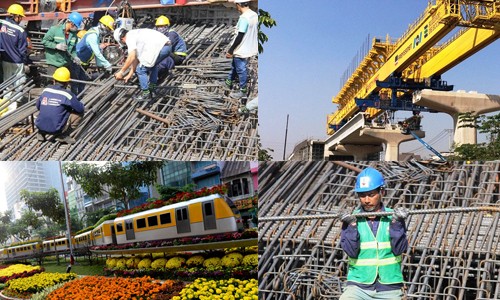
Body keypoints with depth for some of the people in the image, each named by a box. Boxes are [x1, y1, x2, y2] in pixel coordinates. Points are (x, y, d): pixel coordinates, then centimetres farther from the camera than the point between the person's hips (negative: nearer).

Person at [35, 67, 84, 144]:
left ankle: (41, 133, 17)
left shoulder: (45, 90, 5)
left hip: (40, 126, 6)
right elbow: (81, 109, -6)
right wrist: (81, 105, 17)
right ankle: (63, 136, -2)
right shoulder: (67, 95, -12)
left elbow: (38, 106, 18)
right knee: (79, 113, 3)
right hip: (56, 129, -6)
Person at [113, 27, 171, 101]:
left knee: (140, 69, 3)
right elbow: (136, 58, 30)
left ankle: (146, 94, 12)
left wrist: (121, 72, -2)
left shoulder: (129, 37, 1)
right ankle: (152, 91, 36)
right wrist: (130, 74, 31)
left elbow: (132, 57, -10)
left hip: (159, 47, -10)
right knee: (152, 64, 33)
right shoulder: (136, 34, 29)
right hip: (167, 46, 10)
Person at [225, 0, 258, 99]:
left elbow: (239, 37, -25)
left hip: (241, 50, -9)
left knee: (241, 70, 7)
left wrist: (230, 50, -16)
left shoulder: (244, 18, -25)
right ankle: (229, 82, 42)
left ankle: (243, 91, 20)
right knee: (234, 66, 25)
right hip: (250, 49, 9)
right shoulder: (255, 15, 1)